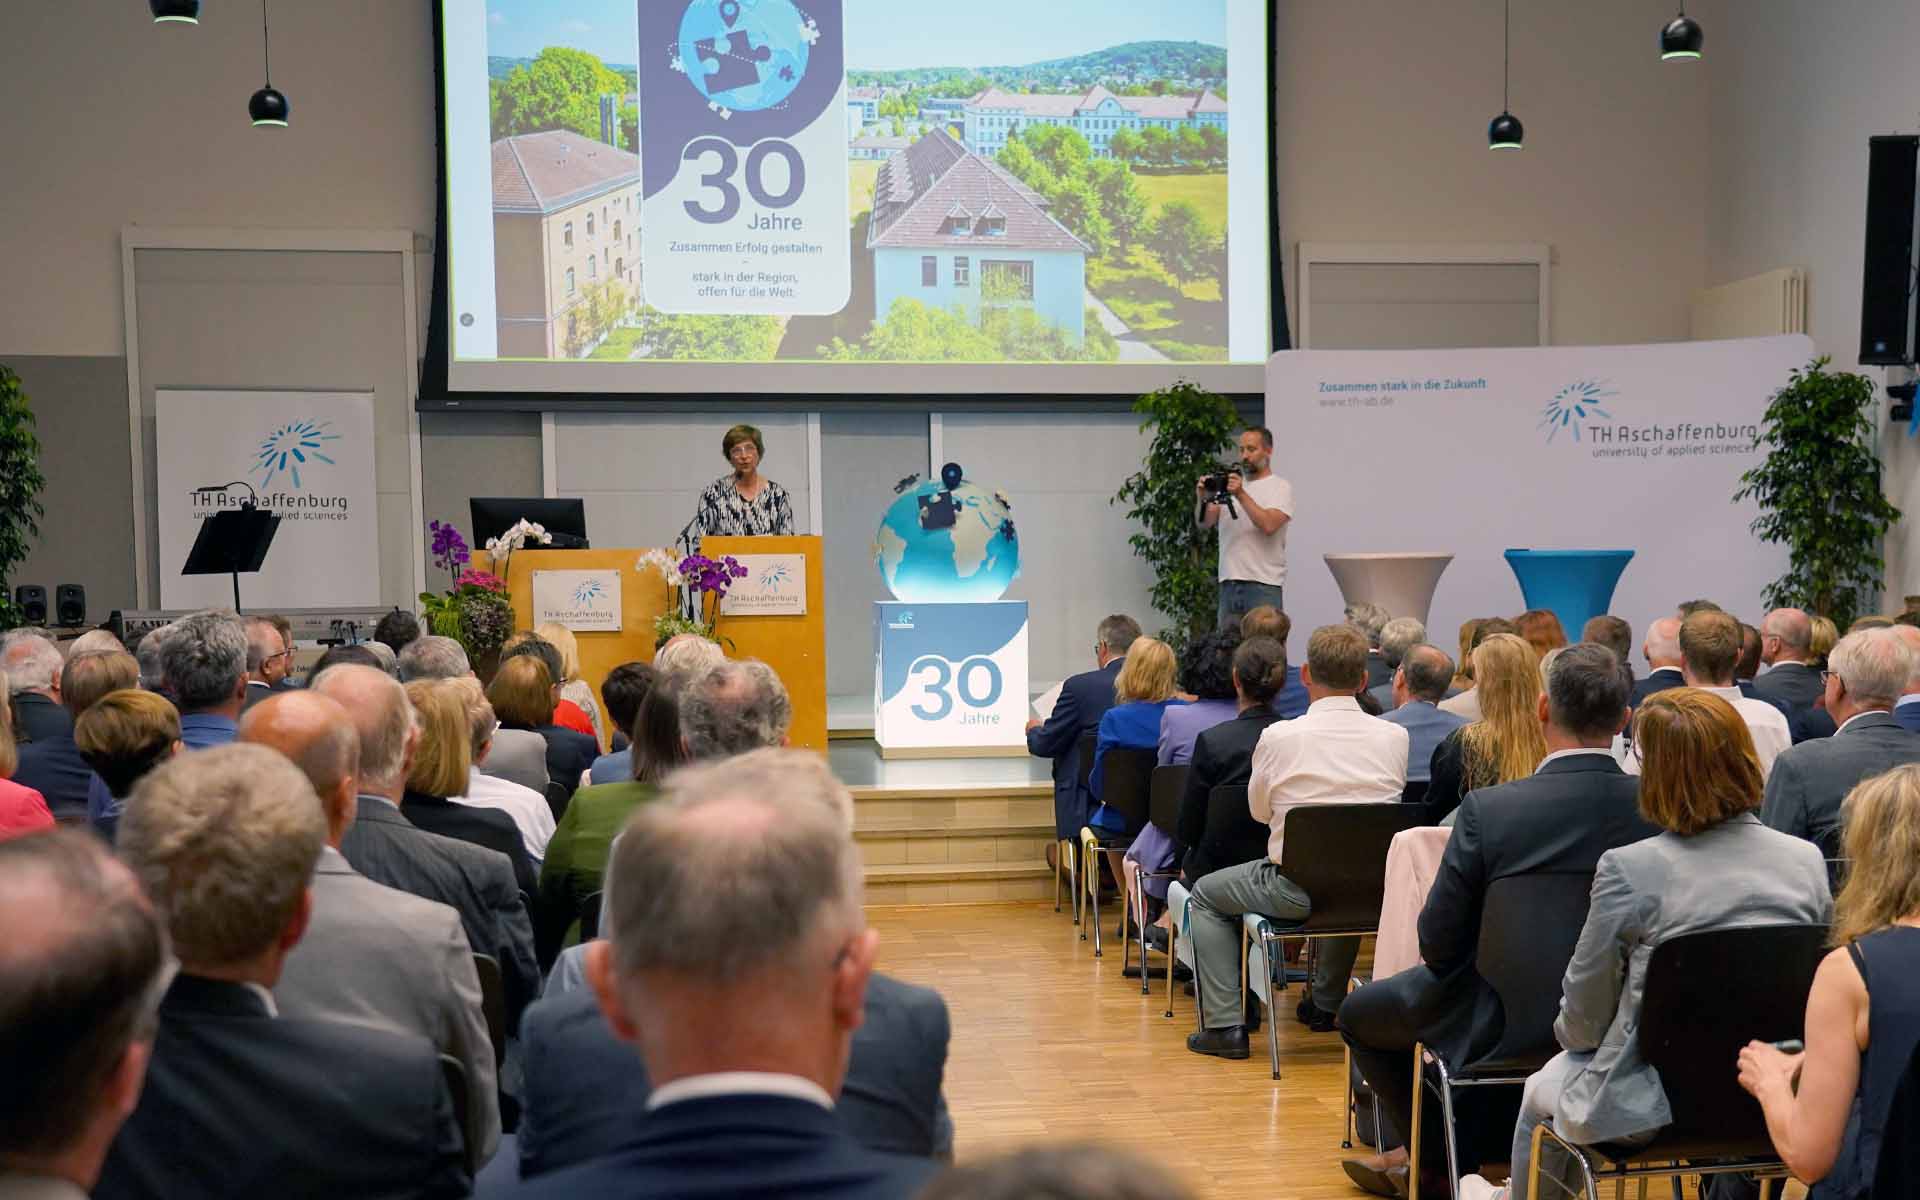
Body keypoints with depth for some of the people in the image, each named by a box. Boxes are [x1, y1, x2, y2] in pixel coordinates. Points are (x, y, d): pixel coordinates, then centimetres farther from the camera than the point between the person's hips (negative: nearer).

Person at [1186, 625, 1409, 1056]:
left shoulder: (1279, 737, -13)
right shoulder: (1394, 737, -7)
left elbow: (1259, 810, 3)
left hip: (1297, 889, -4)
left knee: (1206, 895, 22)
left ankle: (1226, 1024, 13)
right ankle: (1326, 1004, 46)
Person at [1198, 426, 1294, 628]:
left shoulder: (1280, 487, 0)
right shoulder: (1228, 483, 17)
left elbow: (1268, 525, -17)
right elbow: (1205, 523, 6)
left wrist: (1241, 494, -20)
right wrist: (1203, 499, -14)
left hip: (1264, 584, -5)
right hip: (1228, 583, 5)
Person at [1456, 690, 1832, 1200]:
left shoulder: (1627, 868, -21)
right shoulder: (1807, 861, -9)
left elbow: (1584, 1018, -11)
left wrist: (1569, 1034, 12)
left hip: (1656, 1105, -4)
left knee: (1543, 1087, 27)